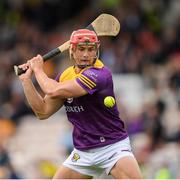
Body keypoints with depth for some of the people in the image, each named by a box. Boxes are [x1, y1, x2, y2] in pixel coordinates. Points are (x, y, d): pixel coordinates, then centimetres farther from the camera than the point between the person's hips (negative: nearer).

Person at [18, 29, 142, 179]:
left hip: (113, 147, -7)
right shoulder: (65, 76, 5)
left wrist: (38, 70, -7)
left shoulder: (99, 74, -21)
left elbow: (54, 91, -25)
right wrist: (26, 79, 2)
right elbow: (43, 112, 7)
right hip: (82, 152, 7)